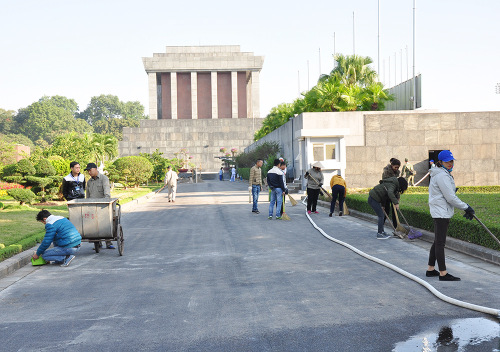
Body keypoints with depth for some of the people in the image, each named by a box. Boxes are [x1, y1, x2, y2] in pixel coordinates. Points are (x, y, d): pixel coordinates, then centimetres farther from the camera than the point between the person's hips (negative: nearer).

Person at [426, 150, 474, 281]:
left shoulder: (444, 174, 17)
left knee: (438, 242, 15)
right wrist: (466, 207, -11)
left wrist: (466, 207, 16)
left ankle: (431, 269, 22)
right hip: (441, 212, -11)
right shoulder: (442, 176, -17)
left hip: (440, 212, 11)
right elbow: (450, 198, -19)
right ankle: (443, 273, -4)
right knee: (440, 242, -7)